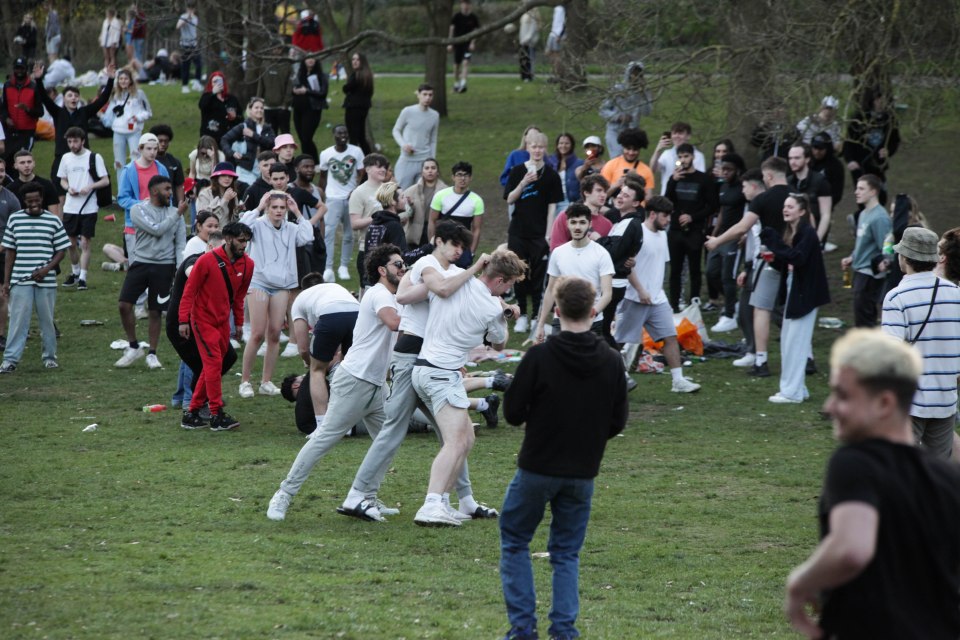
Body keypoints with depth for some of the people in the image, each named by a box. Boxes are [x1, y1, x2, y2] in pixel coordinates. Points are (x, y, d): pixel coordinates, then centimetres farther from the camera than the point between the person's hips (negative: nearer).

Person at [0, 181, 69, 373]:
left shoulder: (53, 221, 1)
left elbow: (61, 250, 4)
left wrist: (47, 269, -13)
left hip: (46, 281, 0)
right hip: (20, 280, 0)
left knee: (47, 319, 8)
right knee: (18, 320, -3)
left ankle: (49, 356, 21)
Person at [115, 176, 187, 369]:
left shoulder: (175, 213, 7)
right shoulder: (138, 210, -4)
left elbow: (181, 243, 5)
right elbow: (156, 230, -16)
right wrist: (177, 214, -11)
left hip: (164, 266, 1)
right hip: (141, 262, -1)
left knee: (155, 311, 5)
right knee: (124, 304, -10)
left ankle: (152, 354, 15)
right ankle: (134, 347, 7)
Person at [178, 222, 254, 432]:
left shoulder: (247, 264, -1)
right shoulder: (207, 261, -17)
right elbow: (189, 291, -12)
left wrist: (239, 322, 14)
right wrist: (184, 320, -16)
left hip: (223, 320, 6)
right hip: (203, 319, -6)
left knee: (213, 366, 8)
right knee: (214, 363, -12)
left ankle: (192, 413, 16)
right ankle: (217, 416, -9)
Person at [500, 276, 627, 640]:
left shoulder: (539, 357, -16)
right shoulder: (611, 362, -5)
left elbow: (513, 412, -10)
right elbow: (618, 421, 3)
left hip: (538, 467, -3)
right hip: (583, 473, 3)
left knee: (514, 542, 13)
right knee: (566, 552, 15)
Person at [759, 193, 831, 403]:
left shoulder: (808, 234, -15)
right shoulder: (791, 233, 11)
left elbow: (797, 258, -28)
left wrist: (775, 244, -26)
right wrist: (774, 256, -3)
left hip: (804, 294, -9)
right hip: (792, 290, 9)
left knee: (796, 342, -6)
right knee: (787, 340, 12)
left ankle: (792, 392, -2)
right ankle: (795, 388, 20)